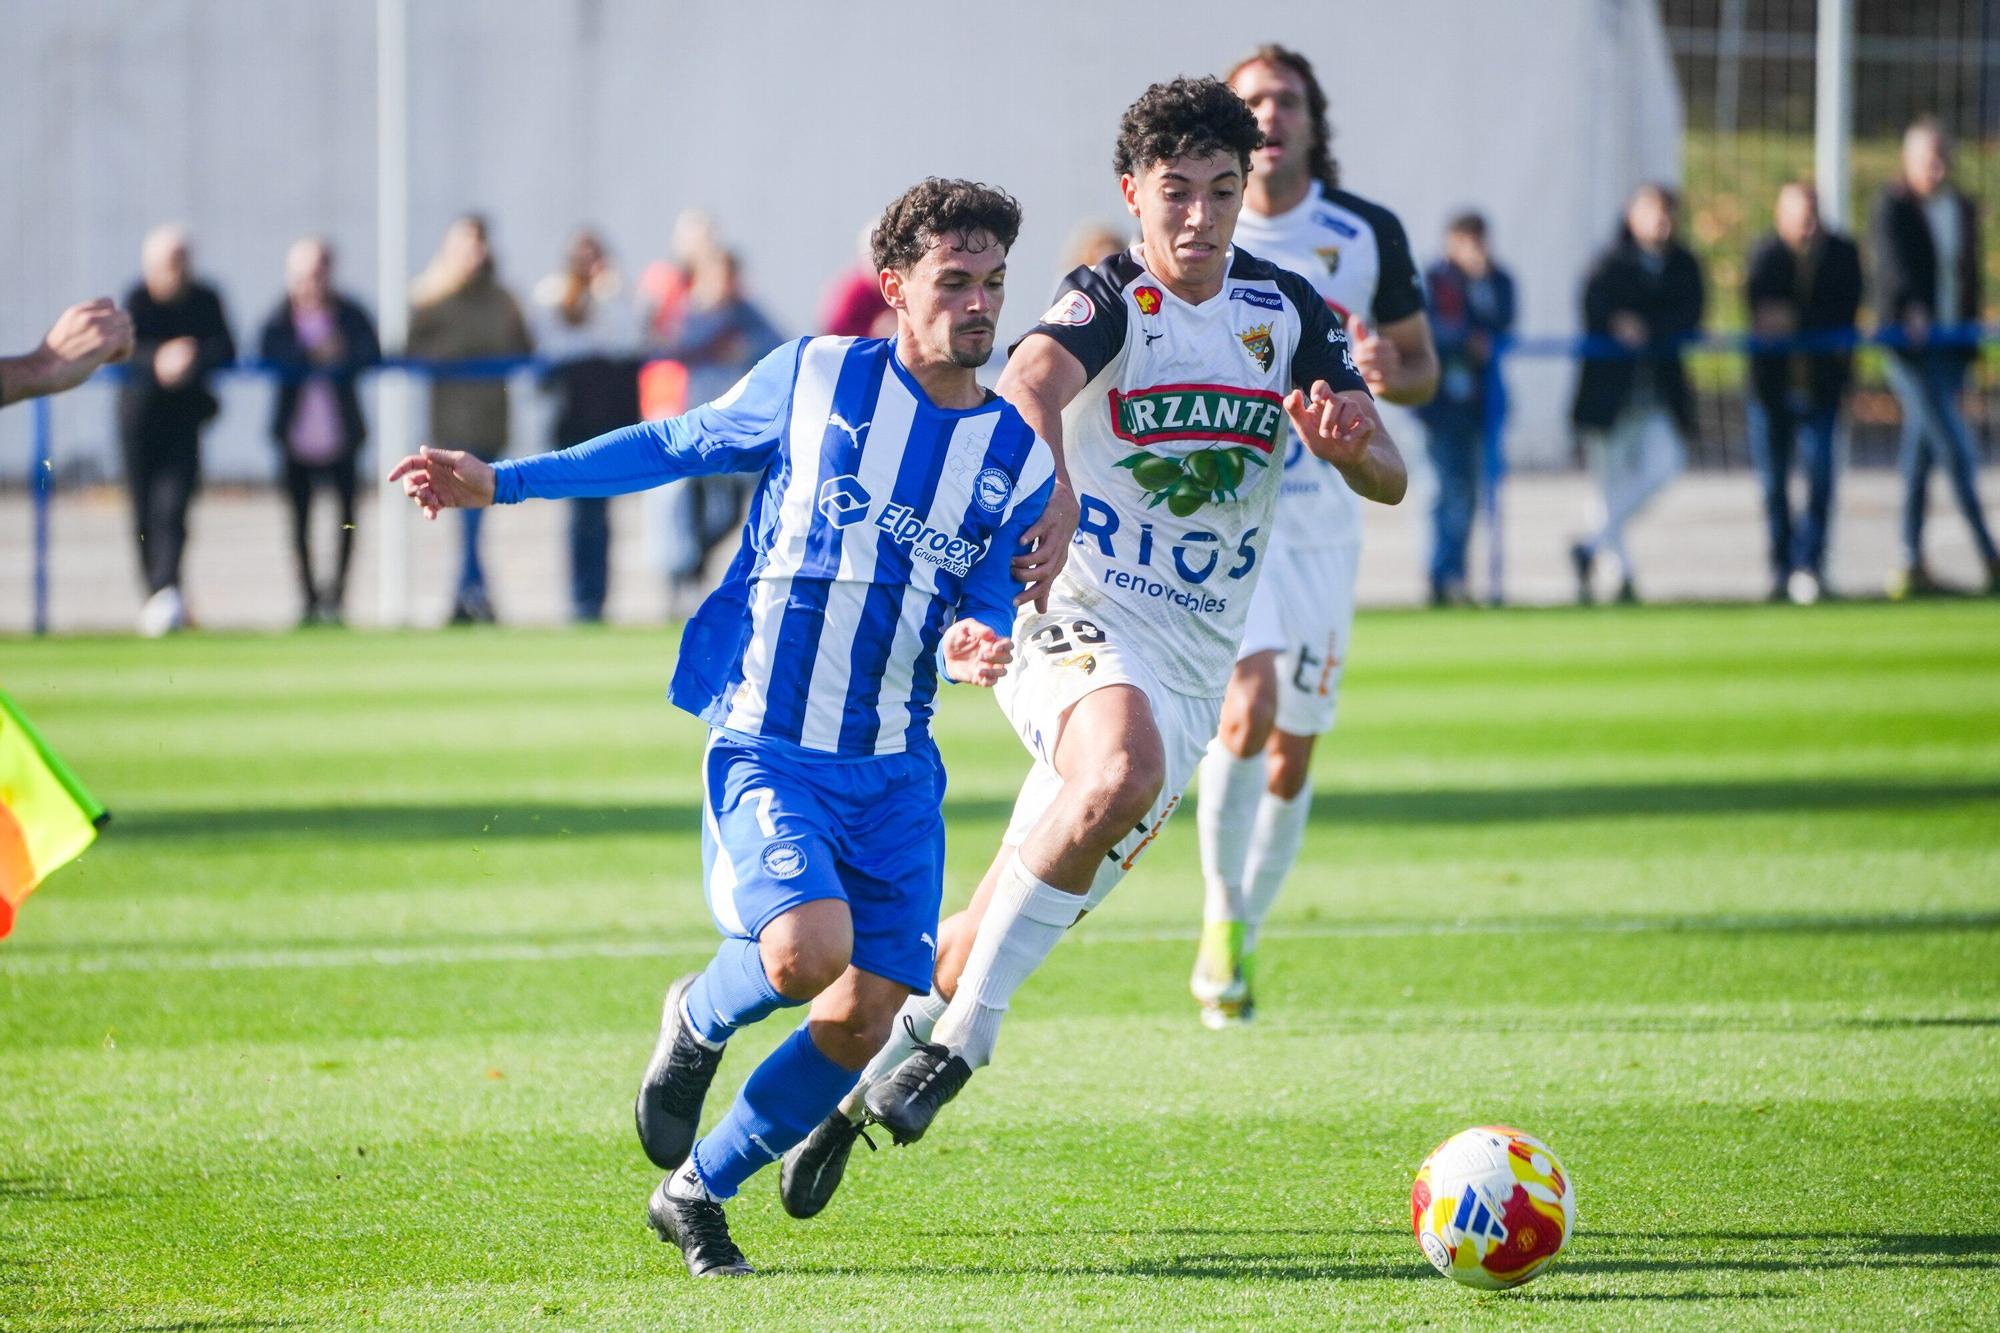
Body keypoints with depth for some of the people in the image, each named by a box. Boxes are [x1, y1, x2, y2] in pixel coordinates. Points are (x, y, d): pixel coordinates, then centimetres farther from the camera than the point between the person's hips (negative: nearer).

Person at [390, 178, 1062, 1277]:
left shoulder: (1018, 457, 7)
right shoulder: (814, 378, 1)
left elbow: (988, 620, 9)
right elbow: (677, 445, 13)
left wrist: (975, 649, -17)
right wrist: (500, 482, 11)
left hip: (896, 768, 4)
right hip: (766, 743, -4)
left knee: (864, 1019, -4)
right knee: (807, 948, -28)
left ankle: (697, 1189, 18)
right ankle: (698, 1022, 9)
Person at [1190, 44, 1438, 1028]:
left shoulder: (1367, 236, 0)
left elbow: (1424, 369, 8)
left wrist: (1386, 375, -14)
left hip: (1321, 515, 2)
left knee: (1292, 754, 6)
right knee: (1248, 702, -24)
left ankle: (1242, 940, 25)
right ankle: (1221, 920, -10)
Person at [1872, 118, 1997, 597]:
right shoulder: (1893, 208, -6)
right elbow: (1896, 262, -22)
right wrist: (1914, 310, -38)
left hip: (1949, 345, 6)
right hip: (1909, 342, -6)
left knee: (1921, 454, 9)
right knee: (1957, 451, -11)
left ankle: (1911, 565, 12)